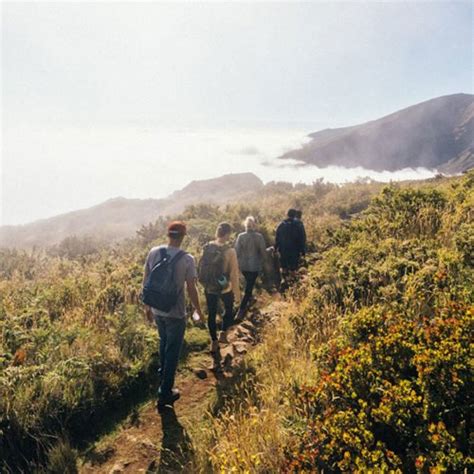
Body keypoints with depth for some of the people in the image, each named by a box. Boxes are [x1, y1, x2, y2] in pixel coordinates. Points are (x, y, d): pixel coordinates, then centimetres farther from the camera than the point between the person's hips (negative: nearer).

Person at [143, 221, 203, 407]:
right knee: (173, 351, 10)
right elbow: (191, 290, -13)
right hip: (176, 313, -5)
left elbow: (145, 281, 1)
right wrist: (199, 310, 3)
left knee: (164, 342, 30)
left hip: (157, 310, 5)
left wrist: (147, 305, 14)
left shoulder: (154, 252, -6)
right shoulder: (187, 259, -17)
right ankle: (165, 393, 19)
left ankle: (163, 373, 53)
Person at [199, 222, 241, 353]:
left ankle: (214, 342, 28)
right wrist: (237, 293, -6)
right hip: (225, 288, -3)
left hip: (209, 288, 4)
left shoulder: (207, 248, -8)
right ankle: (223, 333, 21)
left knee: (212, 314, 17)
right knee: (229, 309, 26)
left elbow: (202, 267, 3)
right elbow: (234, 274, -17)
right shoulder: (230, 251, -21)